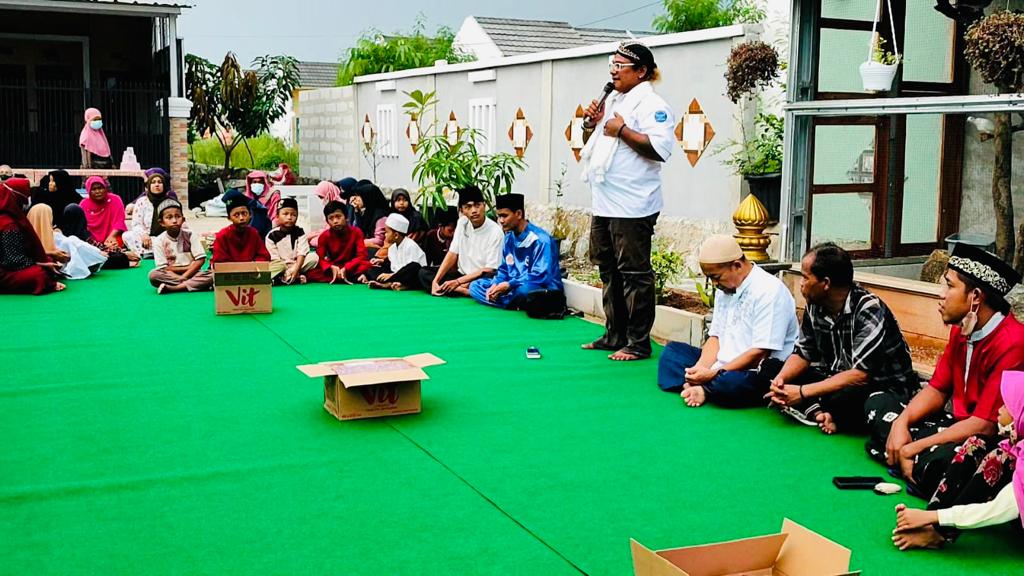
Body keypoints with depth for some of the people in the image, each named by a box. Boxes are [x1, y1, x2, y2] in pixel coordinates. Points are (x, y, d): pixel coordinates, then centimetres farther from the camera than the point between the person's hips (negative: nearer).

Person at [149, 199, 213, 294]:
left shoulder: (190, 236, 0)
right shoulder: (159, 241, -3)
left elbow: (200, 260, -5)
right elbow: (163, 268, -7)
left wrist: (183, 276, -14)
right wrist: (189, 267, -13)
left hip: (192, 274, 1)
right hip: (171, 275, -1)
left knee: (212, 275, -29)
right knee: (153, 275, -31)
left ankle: (171, 288, -32)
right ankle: (196, 284, -29)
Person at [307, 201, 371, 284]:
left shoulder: (356, 232, -10)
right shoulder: (324, 236, -6)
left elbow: (362, 256, -17)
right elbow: (320, 259, -8)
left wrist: (346, 268, -31)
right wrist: (331, 267, -30)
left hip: (351, 267, -2)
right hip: (333, 268, 2)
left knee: (366, 265, -36)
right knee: (311, 272, -27)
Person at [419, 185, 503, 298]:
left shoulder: (495, 232, -15)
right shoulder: (462, 223, 1)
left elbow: (489, 270, -16)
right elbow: (452, 254, 2)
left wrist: (457, 282, -20)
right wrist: (435, 281, -10)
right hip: (462, 274, 6)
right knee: (423, 273, -10)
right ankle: (464, 291, -24)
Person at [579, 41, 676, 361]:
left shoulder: (650, 104, -9)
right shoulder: (612, 102, 20)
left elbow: (660, 148, -24)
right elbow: (591, 146, 29)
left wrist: (622, 130, -18)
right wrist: (591, 124, 9)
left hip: (632, 206, -10)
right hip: (604, 204, 10)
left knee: (634, 274, -5)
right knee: (609, 272, 15)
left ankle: (638, 343, 1)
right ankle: (614, 336, 25)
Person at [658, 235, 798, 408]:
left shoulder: (769, 292, -17)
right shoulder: (724, 289, 11)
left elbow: (759, 353, -21)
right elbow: (715, 337, 11)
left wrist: (714, 374, -20)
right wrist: (700, 369, -9)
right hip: (724, 366, 9)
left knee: (731, 383, -40)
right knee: (672, 350, 4)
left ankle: (703, 390, -9)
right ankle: (696, 387, -21)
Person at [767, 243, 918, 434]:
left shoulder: (869, 310, -24)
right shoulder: (815, 307, -2)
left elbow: (860, 375, -28)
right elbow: (802, 354, 6)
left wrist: (803, 392, -27)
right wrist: (780, 380, -16)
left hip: (885, 388, -7)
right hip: (839, 380, 7)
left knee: (842, 401, -38)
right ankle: (816, 412, -21)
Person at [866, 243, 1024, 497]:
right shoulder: (961, 329, 4)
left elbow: (985, 425, -25)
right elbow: (937, 389, 9)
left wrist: (914, 448, -20)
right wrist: (902, 422, -11)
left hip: (992, 440, -9)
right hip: (959, 423, 9)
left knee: (940, 461, -39)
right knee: (878, 404, 7)